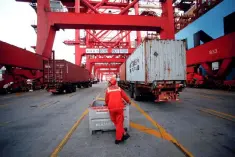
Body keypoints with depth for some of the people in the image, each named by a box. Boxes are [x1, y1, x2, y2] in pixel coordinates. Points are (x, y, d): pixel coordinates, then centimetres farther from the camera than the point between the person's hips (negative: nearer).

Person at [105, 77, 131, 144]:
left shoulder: (108, 89, 8)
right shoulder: (119, 88, 11)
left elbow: (106, 100, 10)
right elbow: (124, 96, 16)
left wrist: (107, 104, 32)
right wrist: (128, 101, 34)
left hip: (111, 108, -1)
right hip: (119, 107, 1)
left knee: (115, 122, 16)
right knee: (119, 122, 8)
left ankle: (124, 134, 13)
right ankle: (118, 139, 11)